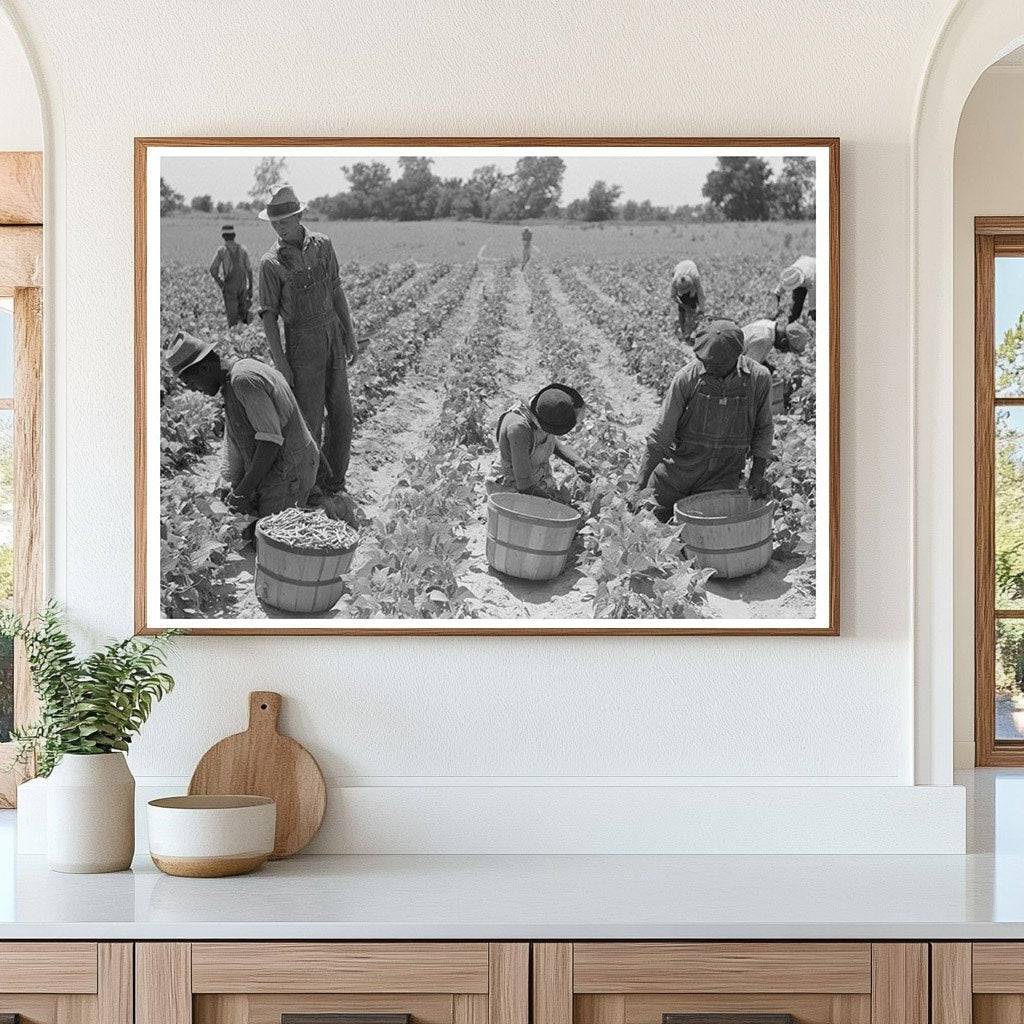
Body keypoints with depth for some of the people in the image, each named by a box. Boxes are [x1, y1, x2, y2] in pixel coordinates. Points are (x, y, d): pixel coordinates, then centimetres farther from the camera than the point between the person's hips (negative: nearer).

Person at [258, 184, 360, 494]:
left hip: (333, 336, 5)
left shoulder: (322, 244, 2)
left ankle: (334, 482, 20)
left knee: (340, 413, 8)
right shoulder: (272, 262, -11)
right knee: (310, 417, -3)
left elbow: (336, 291, 11)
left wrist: (350, 335, 9)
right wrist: (280, 363, -14)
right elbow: (268, 315, -9)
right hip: (302, 343, -5)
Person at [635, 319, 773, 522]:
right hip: (678, 469, 0)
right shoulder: (687, 378, -15)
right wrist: (640, 485, -14)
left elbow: (763, 429, 6)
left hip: (723, 478, 0)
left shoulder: (758, 378, -10)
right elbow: (661, 434, -10)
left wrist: (757, 475, 0)